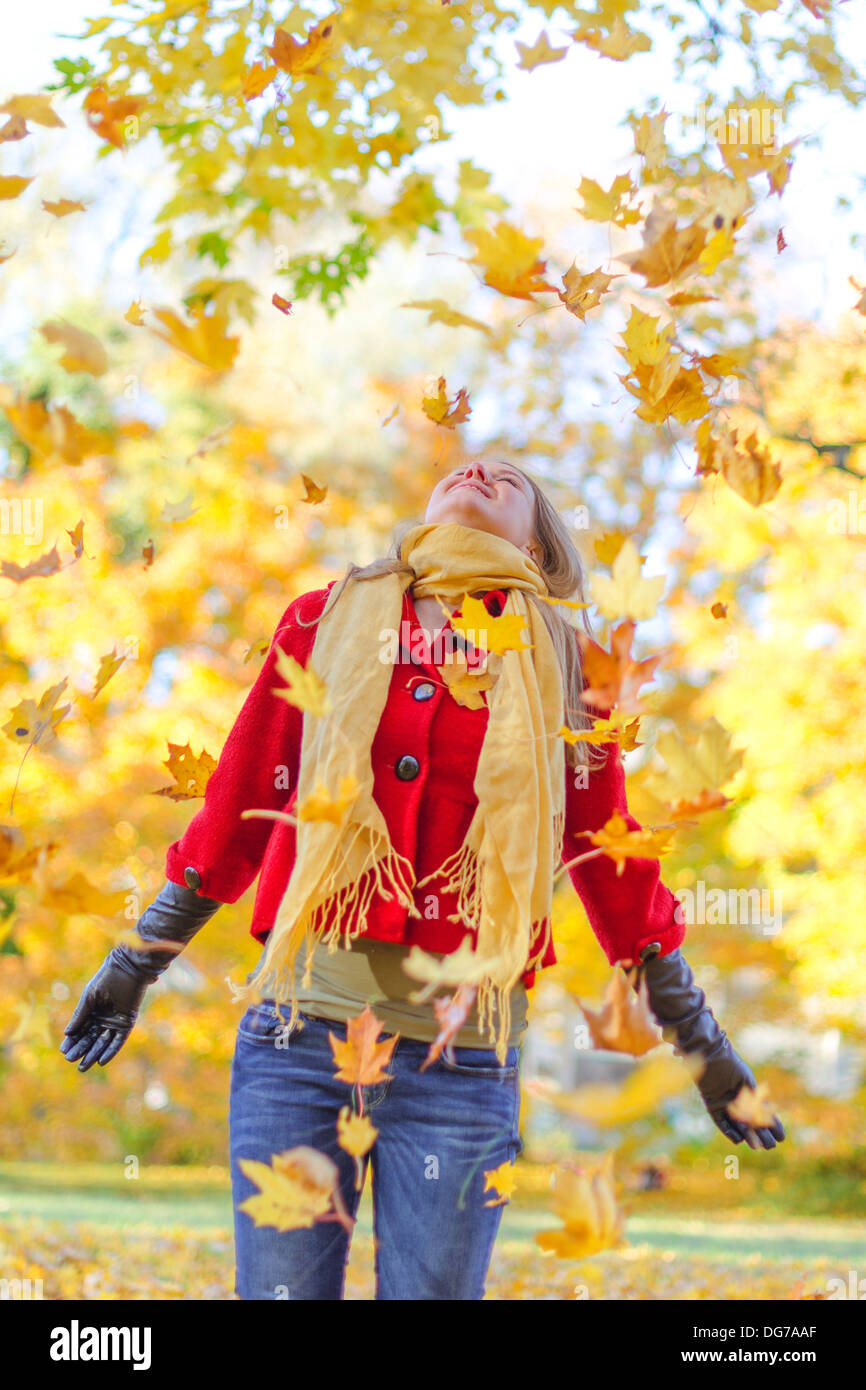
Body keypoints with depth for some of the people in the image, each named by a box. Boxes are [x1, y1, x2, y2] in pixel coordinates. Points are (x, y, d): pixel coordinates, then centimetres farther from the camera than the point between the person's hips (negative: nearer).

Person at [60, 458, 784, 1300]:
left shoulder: (558, 669, 10)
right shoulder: (325, 624, 10)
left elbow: (615, 867, 14)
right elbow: (235, 812, 17)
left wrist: (698, 1043, 17)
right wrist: (135, 964, 21)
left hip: (463, 1056, 0)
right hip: (301, 1026, 0)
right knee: (282, 1292, 2)